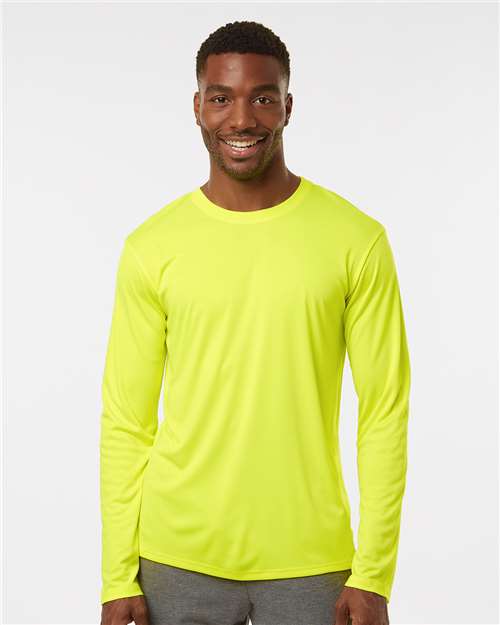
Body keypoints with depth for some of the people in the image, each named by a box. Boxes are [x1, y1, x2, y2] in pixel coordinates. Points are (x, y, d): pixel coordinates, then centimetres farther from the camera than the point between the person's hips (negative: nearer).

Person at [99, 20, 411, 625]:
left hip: (309, 564, 0)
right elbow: (126, 422, 1)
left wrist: (373, 575, -6)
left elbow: (384, 413, -3)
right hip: (178, 561, 1)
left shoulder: (357, 241, -4)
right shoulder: (150, 248, -2)